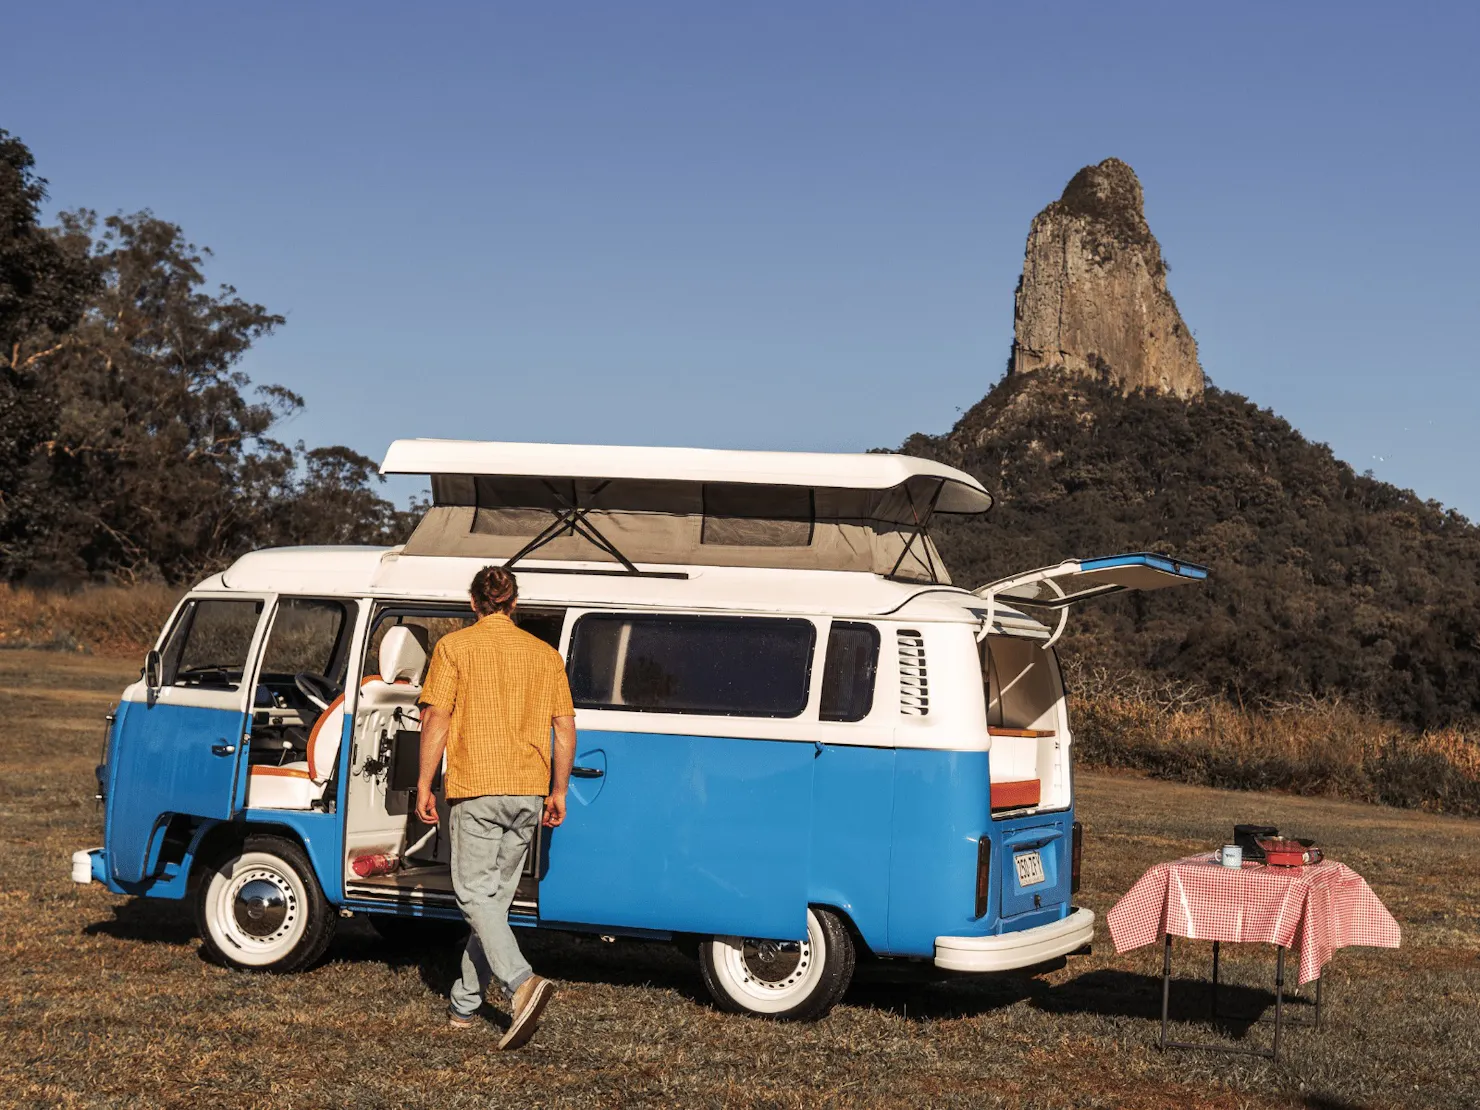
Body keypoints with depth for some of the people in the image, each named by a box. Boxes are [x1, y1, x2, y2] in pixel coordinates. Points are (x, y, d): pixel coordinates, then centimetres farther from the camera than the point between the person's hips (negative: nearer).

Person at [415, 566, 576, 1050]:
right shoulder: (546, 654, 11)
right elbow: (565, 727, 10)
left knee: (475, 894, -2)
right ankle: (465, 1003, 20)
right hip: (529, 792, 5)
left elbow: (436, 718, -7)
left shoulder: (454, 646, -1)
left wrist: (424, 784, -1)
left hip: (476, 789, -5)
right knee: (496, 895, 13)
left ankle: (522, 983, -23)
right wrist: (558, 791, 17)